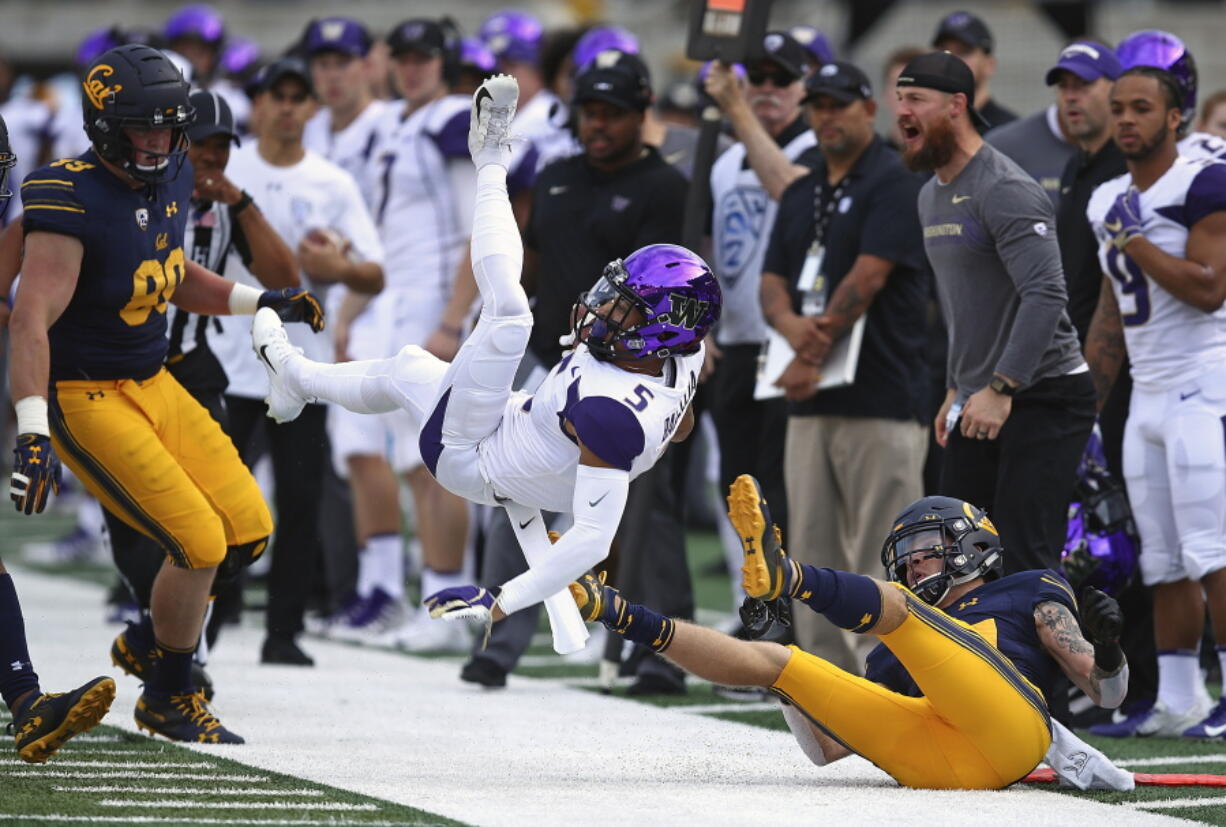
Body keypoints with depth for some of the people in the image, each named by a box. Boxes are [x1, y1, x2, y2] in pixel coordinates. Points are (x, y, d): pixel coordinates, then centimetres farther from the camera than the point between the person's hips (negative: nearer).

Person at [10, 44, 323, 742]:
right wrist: (34, 433, -40)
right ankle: (168, 699, 9)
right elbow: (32, 319, -31)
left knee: (248, 529, 1)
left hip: (154, 384, 8)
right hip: (85, 398, -8)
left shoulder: (171, 180, 3)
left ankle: (154, 642, 25)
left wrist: (260, 303, 10)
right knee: (200, 544, -13)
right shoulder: (74, 200, -24)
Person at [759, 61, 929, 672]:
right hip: (810, 401, 8)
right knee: (815, 558, 7)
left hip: (880, 399, -8)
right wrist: (792, 323, -11)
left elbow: (866, 278, -13)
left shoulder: (893, 185, -5)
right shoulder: (800, 196, 19)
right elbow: (773, 283, 12)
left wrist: (816, 353, -14)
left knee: (879, 557, -9)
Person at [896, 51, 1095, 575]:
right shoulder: (931, 197, 14)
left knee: (1028, 558, -13)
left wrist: (1000, 389, -30)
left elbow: (1045, 295, -27)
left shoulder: (1005, 190, -17)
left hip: (1045, 399, -9)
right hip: (981, 400, 10)